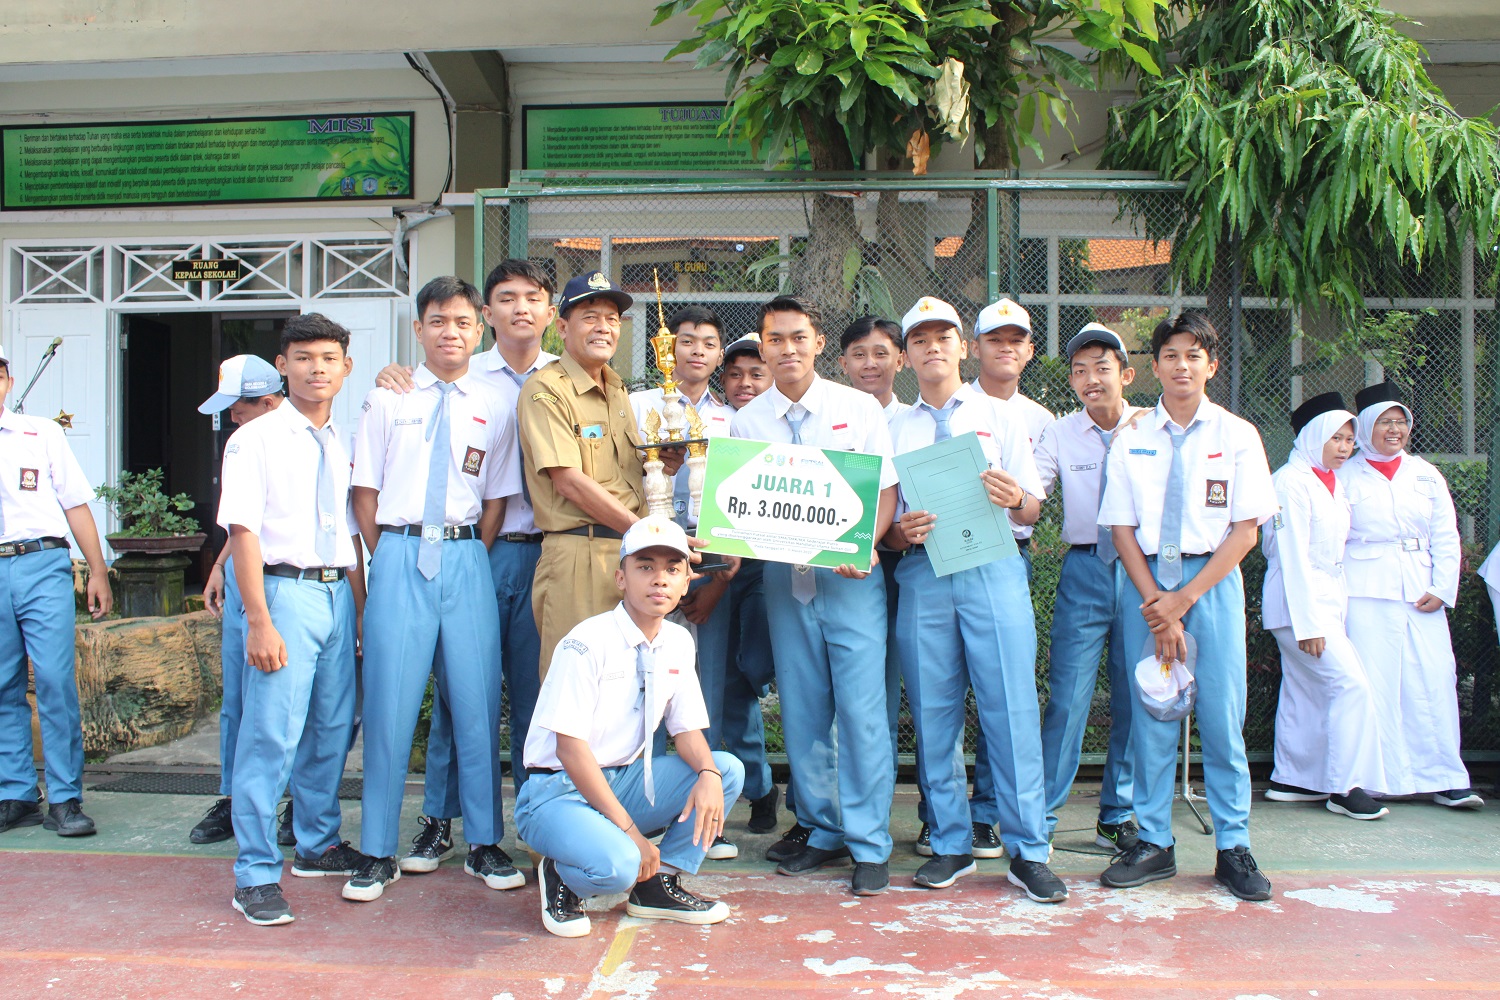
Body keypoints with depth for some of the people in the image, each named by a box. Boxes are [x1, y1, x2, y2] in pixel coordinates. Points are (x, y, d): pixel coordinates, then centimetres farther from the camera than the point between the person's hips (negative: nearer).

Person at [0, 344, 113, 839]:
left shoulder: (42, 432, 9)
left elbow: (76, 503, 8)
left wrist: (97, 571, 3)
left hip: (41, 566, -2)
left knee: (55, 681, -7)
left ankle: (64, 801, 0)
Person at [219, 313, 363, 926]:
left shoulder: (344, 446, 13)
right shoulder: (256, 440, -4)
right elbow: (243, 532, -9)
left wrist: (359, 607, 12)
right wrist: (259, 620, -15)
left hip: (337, 593, 6)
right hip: (287, 591, -6)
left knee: (334, 728, 13)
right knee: (272, 735, -6)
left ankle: (317, 845, 31)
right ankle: (256, 875, 6)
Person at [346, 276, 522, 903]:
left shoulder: (495, 409, 9)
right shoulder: (386, 401, 7)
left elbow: (496, 499, 9)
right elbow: (365, 491, 7)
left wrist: (470, 561, 1)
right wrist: (388, 562, 2)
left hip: (467, 558, 1)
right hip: (399, 552, -1)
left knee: (477, 702, 2)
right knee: (389, 703, 0)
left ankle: (484, 845, 16)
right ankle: (378, 854, 13)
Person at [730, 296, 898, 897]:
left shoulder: (858, 407, 2)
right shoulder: (746, 421, 8)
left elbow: (886, 489, 1)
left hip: (851, 577, -2)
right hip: (784, 577, 3)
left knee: (861, 708, -6)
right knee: (801, 711, 7)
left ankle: (869, 846, 6)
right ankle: (823, 831, 22)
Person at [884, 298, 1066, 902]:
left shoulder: (998, 416, 13)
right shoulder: (895, 429, 16)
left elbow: (1032, 510, 8)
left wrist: (1013, 500, -15)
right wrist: (900, 532, -10)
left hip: (993, 569, -2)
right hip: (922, 574, 2)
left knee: (1011, 708, -5)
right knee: (933, 713, 3)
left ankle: (1027, 852, 5)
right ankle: (951, 845, 16)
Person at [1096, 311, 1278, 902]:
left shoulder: (1238, 436, 2)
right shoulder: (1131, 438, 5)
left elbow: (1246, 527, -3)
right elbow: (1122, 527, 1)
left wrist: (1186, 597, -10)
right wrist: (1156, 604, -9)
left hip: (1213, 579, -1)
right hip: (1145, 578, 1)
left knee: (1222, 716, 0)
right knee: (1150, 714, 3)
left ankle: (1233, 848, 12)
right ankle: (1154, 843, 13)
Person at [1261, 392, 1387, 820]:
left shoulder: (1333, 483, 15)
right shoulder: (1291, 482, -13)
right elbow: (1292, 556, -17)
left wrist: (1336, 606, 11)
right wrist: (1307, 622, -20)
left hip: (1328, 597, 9)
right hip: (1299, 600, -9)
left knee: (1305, 689, 11)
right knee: (1351, 683, -12)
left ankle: (1290, 780, 19)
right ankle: (1344, 787, -5)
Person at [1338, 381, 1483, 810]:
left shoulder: (1426, 475, 16)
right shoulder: (1347, 475, 5)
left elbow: (1446, 537, 13)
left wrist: (1442, 588, 1)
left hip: (1422, 593, 4)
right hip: (1367, 593, -3)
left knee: (1435, 680, 0)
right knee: (1374, 683, -5)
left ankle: (1443, 778, 8)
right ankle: (1377, 779, 2)